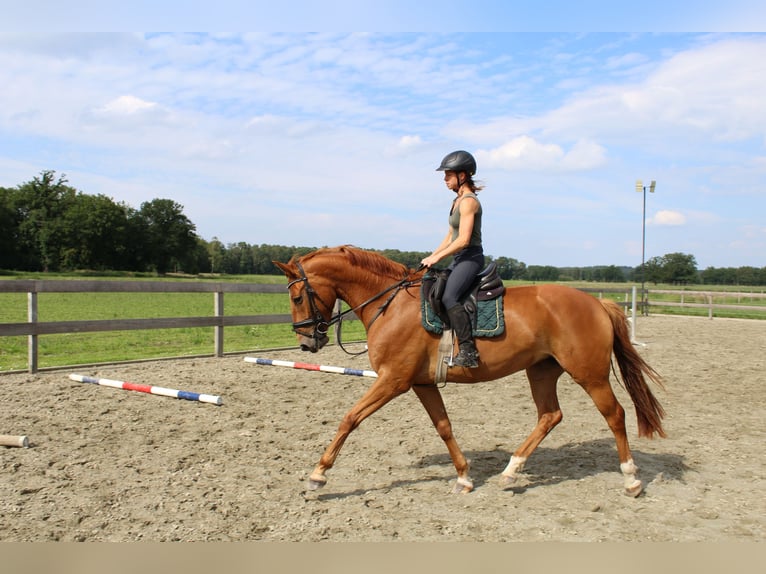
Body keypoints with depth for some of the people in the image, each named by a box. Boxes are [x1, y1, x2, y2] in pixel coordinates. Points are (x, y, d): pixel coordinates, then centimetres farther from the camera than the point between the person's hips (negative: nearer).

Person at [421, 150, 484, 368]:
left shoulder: (468, 201, -13)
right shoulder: (457, 201, 17)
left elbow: (463, 240, -21)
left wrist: (438, 257, -16)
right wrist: (432, 256, 11)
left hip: (470, 257, -11)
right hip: (460, 259, 11)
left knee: (449, 297, -28)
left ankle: (468, 351, -29)